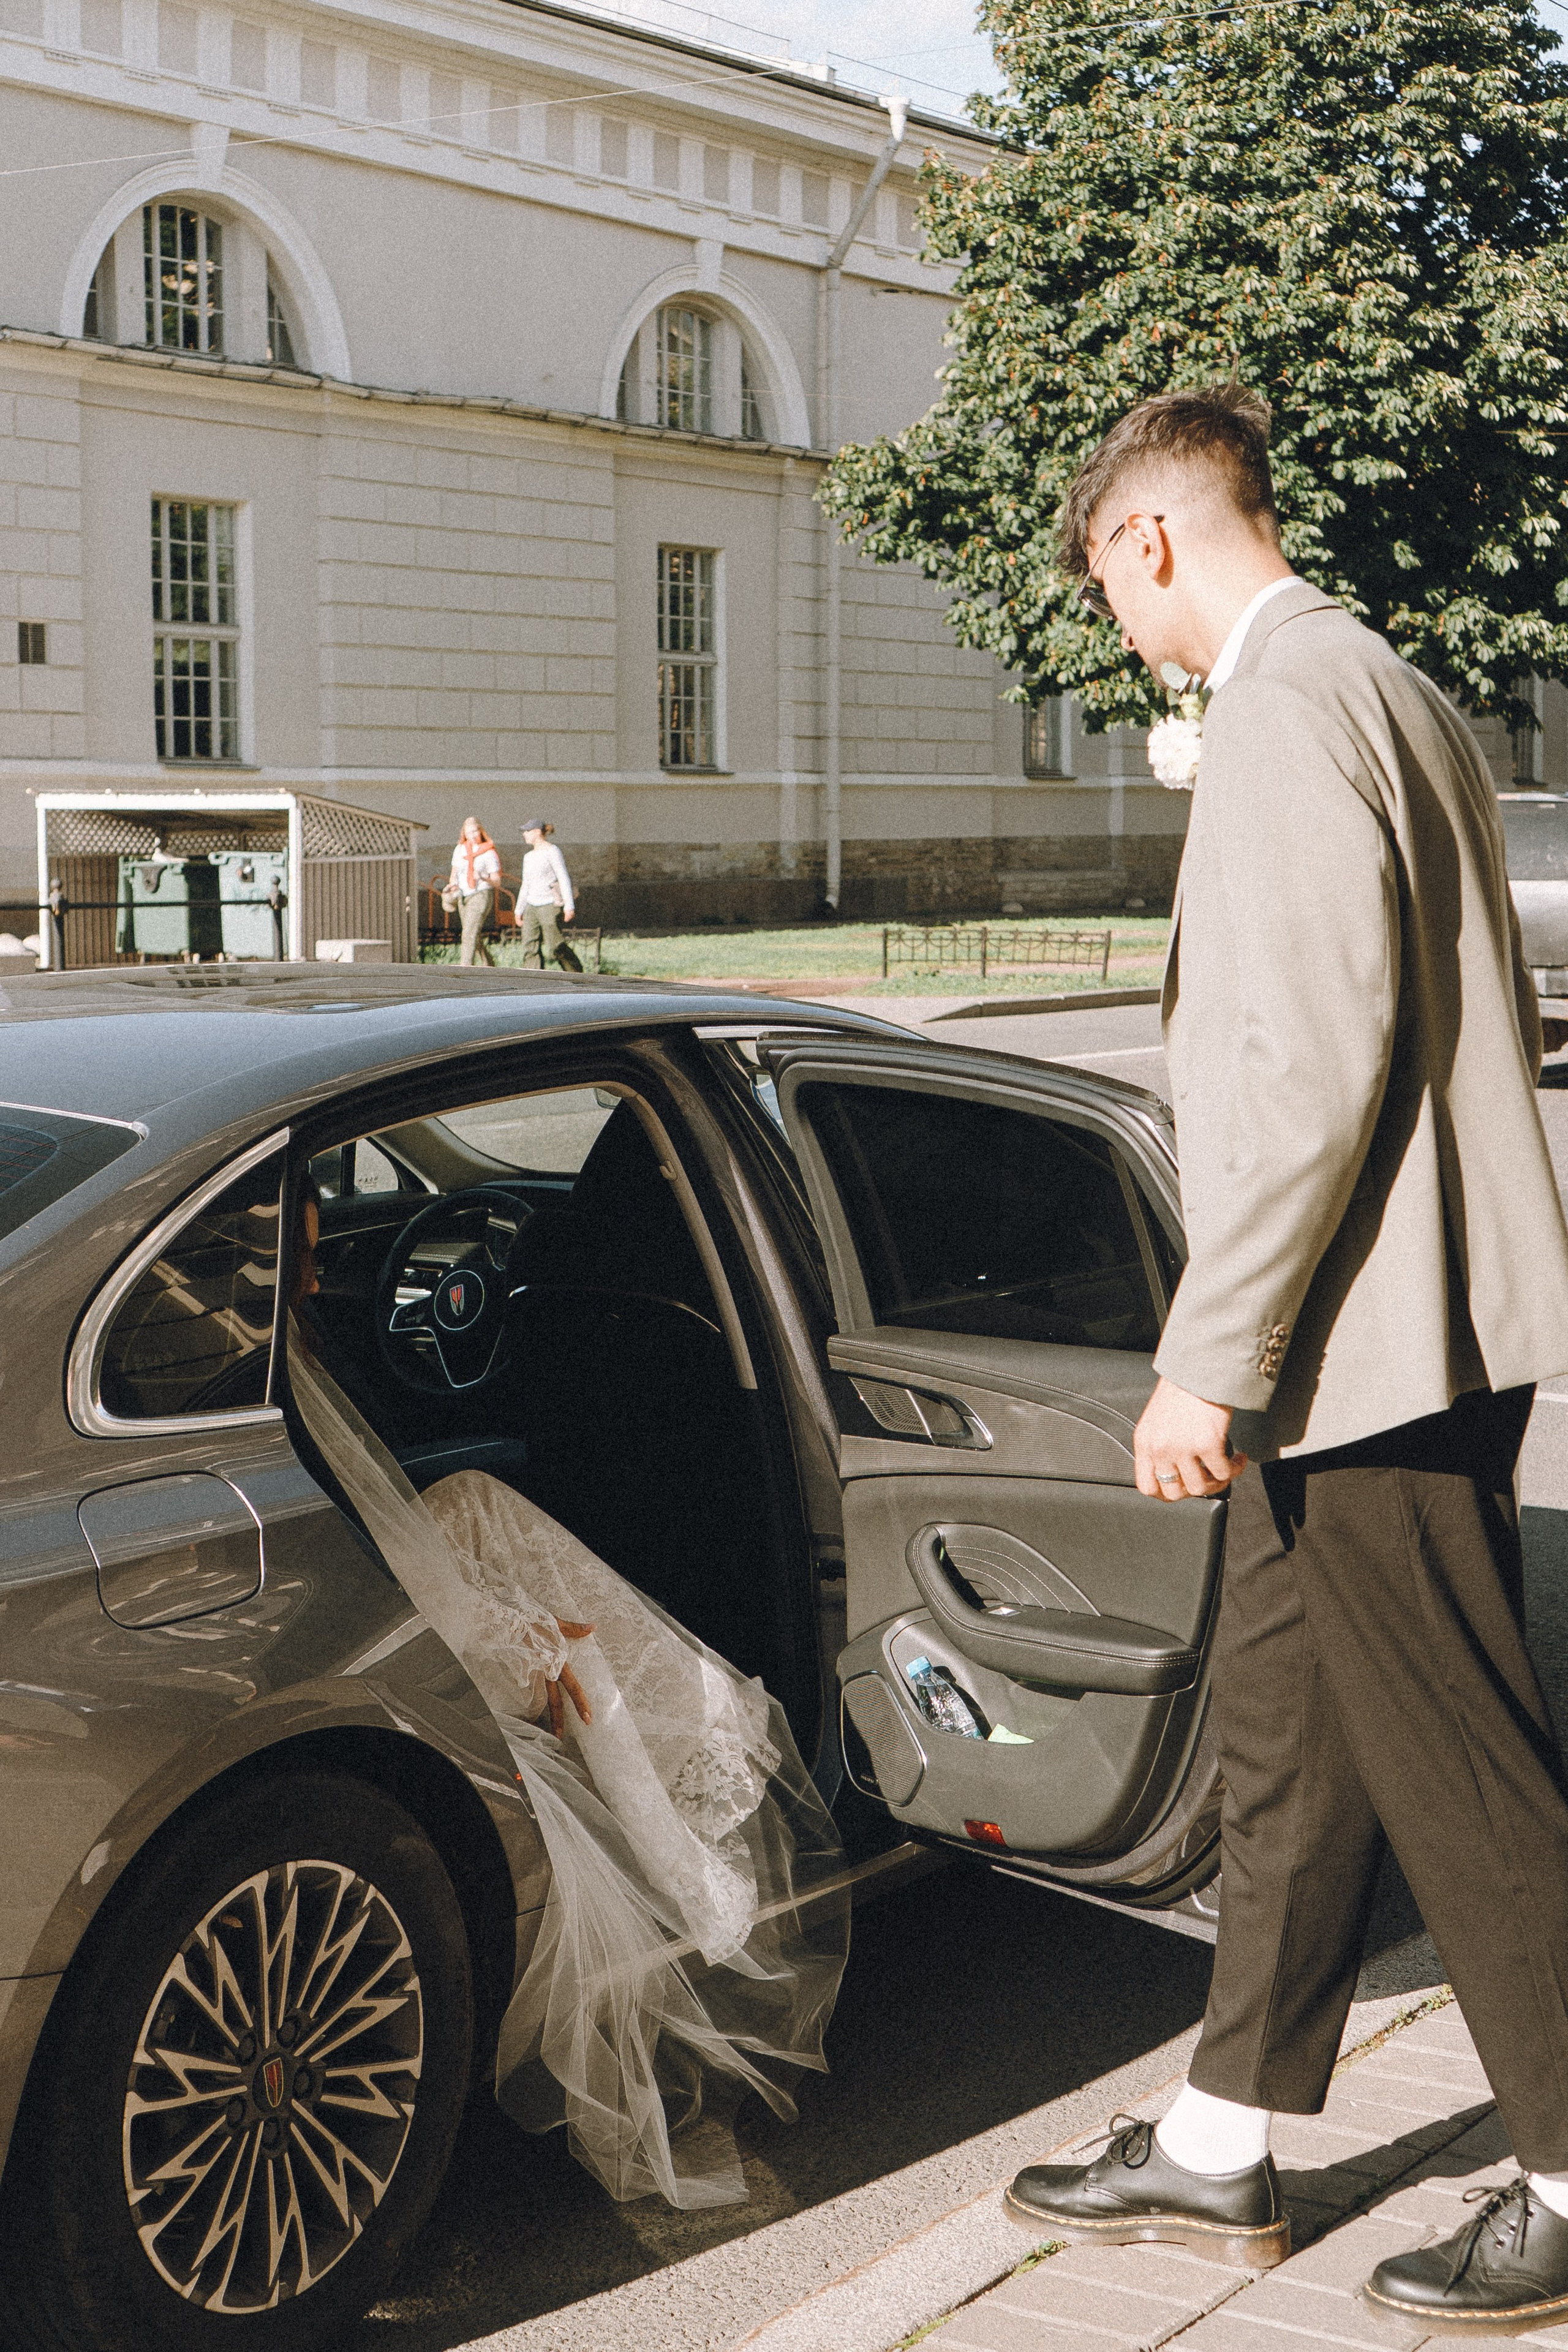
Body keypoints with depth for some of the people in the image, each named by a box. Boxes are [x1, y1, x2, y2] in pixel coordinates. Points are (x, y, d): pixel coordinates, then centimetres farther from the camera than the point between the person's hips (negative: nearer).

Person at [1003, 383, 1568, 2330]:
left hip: (1377, 1350, -11)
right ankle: (1220, 2153, 28)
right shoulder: (1383, 688, 18)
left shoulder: (1286, 705, -15)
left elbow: (1315, 1055, -24)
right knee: (1278, 1733, 16)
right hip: (1370, 1345, 11)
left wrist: (1213, 1358, -21)